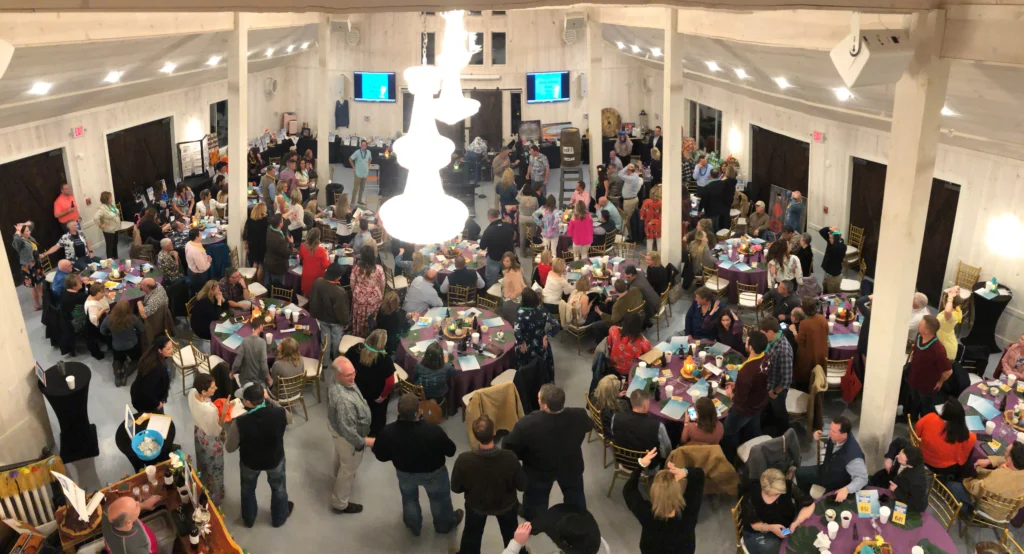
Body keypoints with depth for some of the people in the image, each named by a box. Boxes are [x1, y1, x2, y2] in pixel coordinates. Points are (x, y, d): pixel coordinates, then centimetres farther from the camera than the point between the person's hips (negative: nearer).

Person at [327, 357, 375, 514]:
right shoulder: (343, 399, -45)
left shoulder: (338, 382, -15)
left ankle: (338, 476, 67)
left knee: (340, 456, 36)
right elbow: (347, 430, -37)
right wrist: (363, 442, -24)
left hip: (336, 425, 9)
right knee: (349, 468, 14)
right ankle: (340, 504, 34)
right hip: (347, 436, -9)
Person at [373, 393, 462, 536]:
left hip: (404, 472, 1)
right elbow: (450, 451, -20)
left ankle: (414, 526, 57)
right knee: (439, 498, 29)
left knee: (409, 498, 32)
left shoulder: (387, 432, -32)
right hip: (433, 472, -1)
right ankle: (445, 525, 54)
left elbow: (381, 456, -13)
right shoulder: (433, 431, -38)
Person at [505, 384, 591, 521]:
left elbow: (509, 449, -24)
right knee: (576, 497, 34)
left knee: (535, 507, 28)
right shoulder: (579, 416, -32)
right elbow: (588, 427, -6)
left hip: (539, 472, -2)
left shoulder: (526, 424, -41)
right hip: (571, 467, 3)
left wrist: (525, 456, -4)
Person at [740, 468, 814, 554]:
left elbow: (809, 504, -10)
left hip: (787, 528, 3)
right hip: (759, 532, -3)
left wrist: (797, 522, -27)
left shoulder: (788, 486, -20)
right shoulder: (751, 493, -24)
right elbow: (751, 523, -14)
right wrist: (770, 528, -33)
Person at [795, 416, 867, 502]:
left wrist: (846, 489, -50)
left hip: (838, 486, -7)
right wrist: (818, 438, -18)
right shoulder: (835, 437, -20)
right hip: (826, 470, 7)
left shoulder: (853, 455, -41)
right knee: (799, 472, 13)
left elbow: (862, 478, -35)